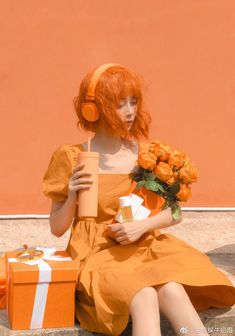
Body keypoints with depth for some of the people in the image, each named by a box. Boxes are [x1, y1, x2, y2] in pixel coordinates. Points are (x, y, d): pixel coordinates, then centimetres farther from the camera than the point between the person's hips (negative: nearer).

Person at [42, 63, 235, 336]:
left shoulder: (147, 154, 4)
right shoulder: (72, 158, -3)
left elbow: (175, 212, 6)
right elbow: (57, 228, 2)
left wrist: (142, 226, -12)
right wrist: (72, 198, -17)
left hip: (145, 247, 3)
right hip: (100, 254, -2)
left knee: (172, 290, -31)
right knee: (144, 297, -33)